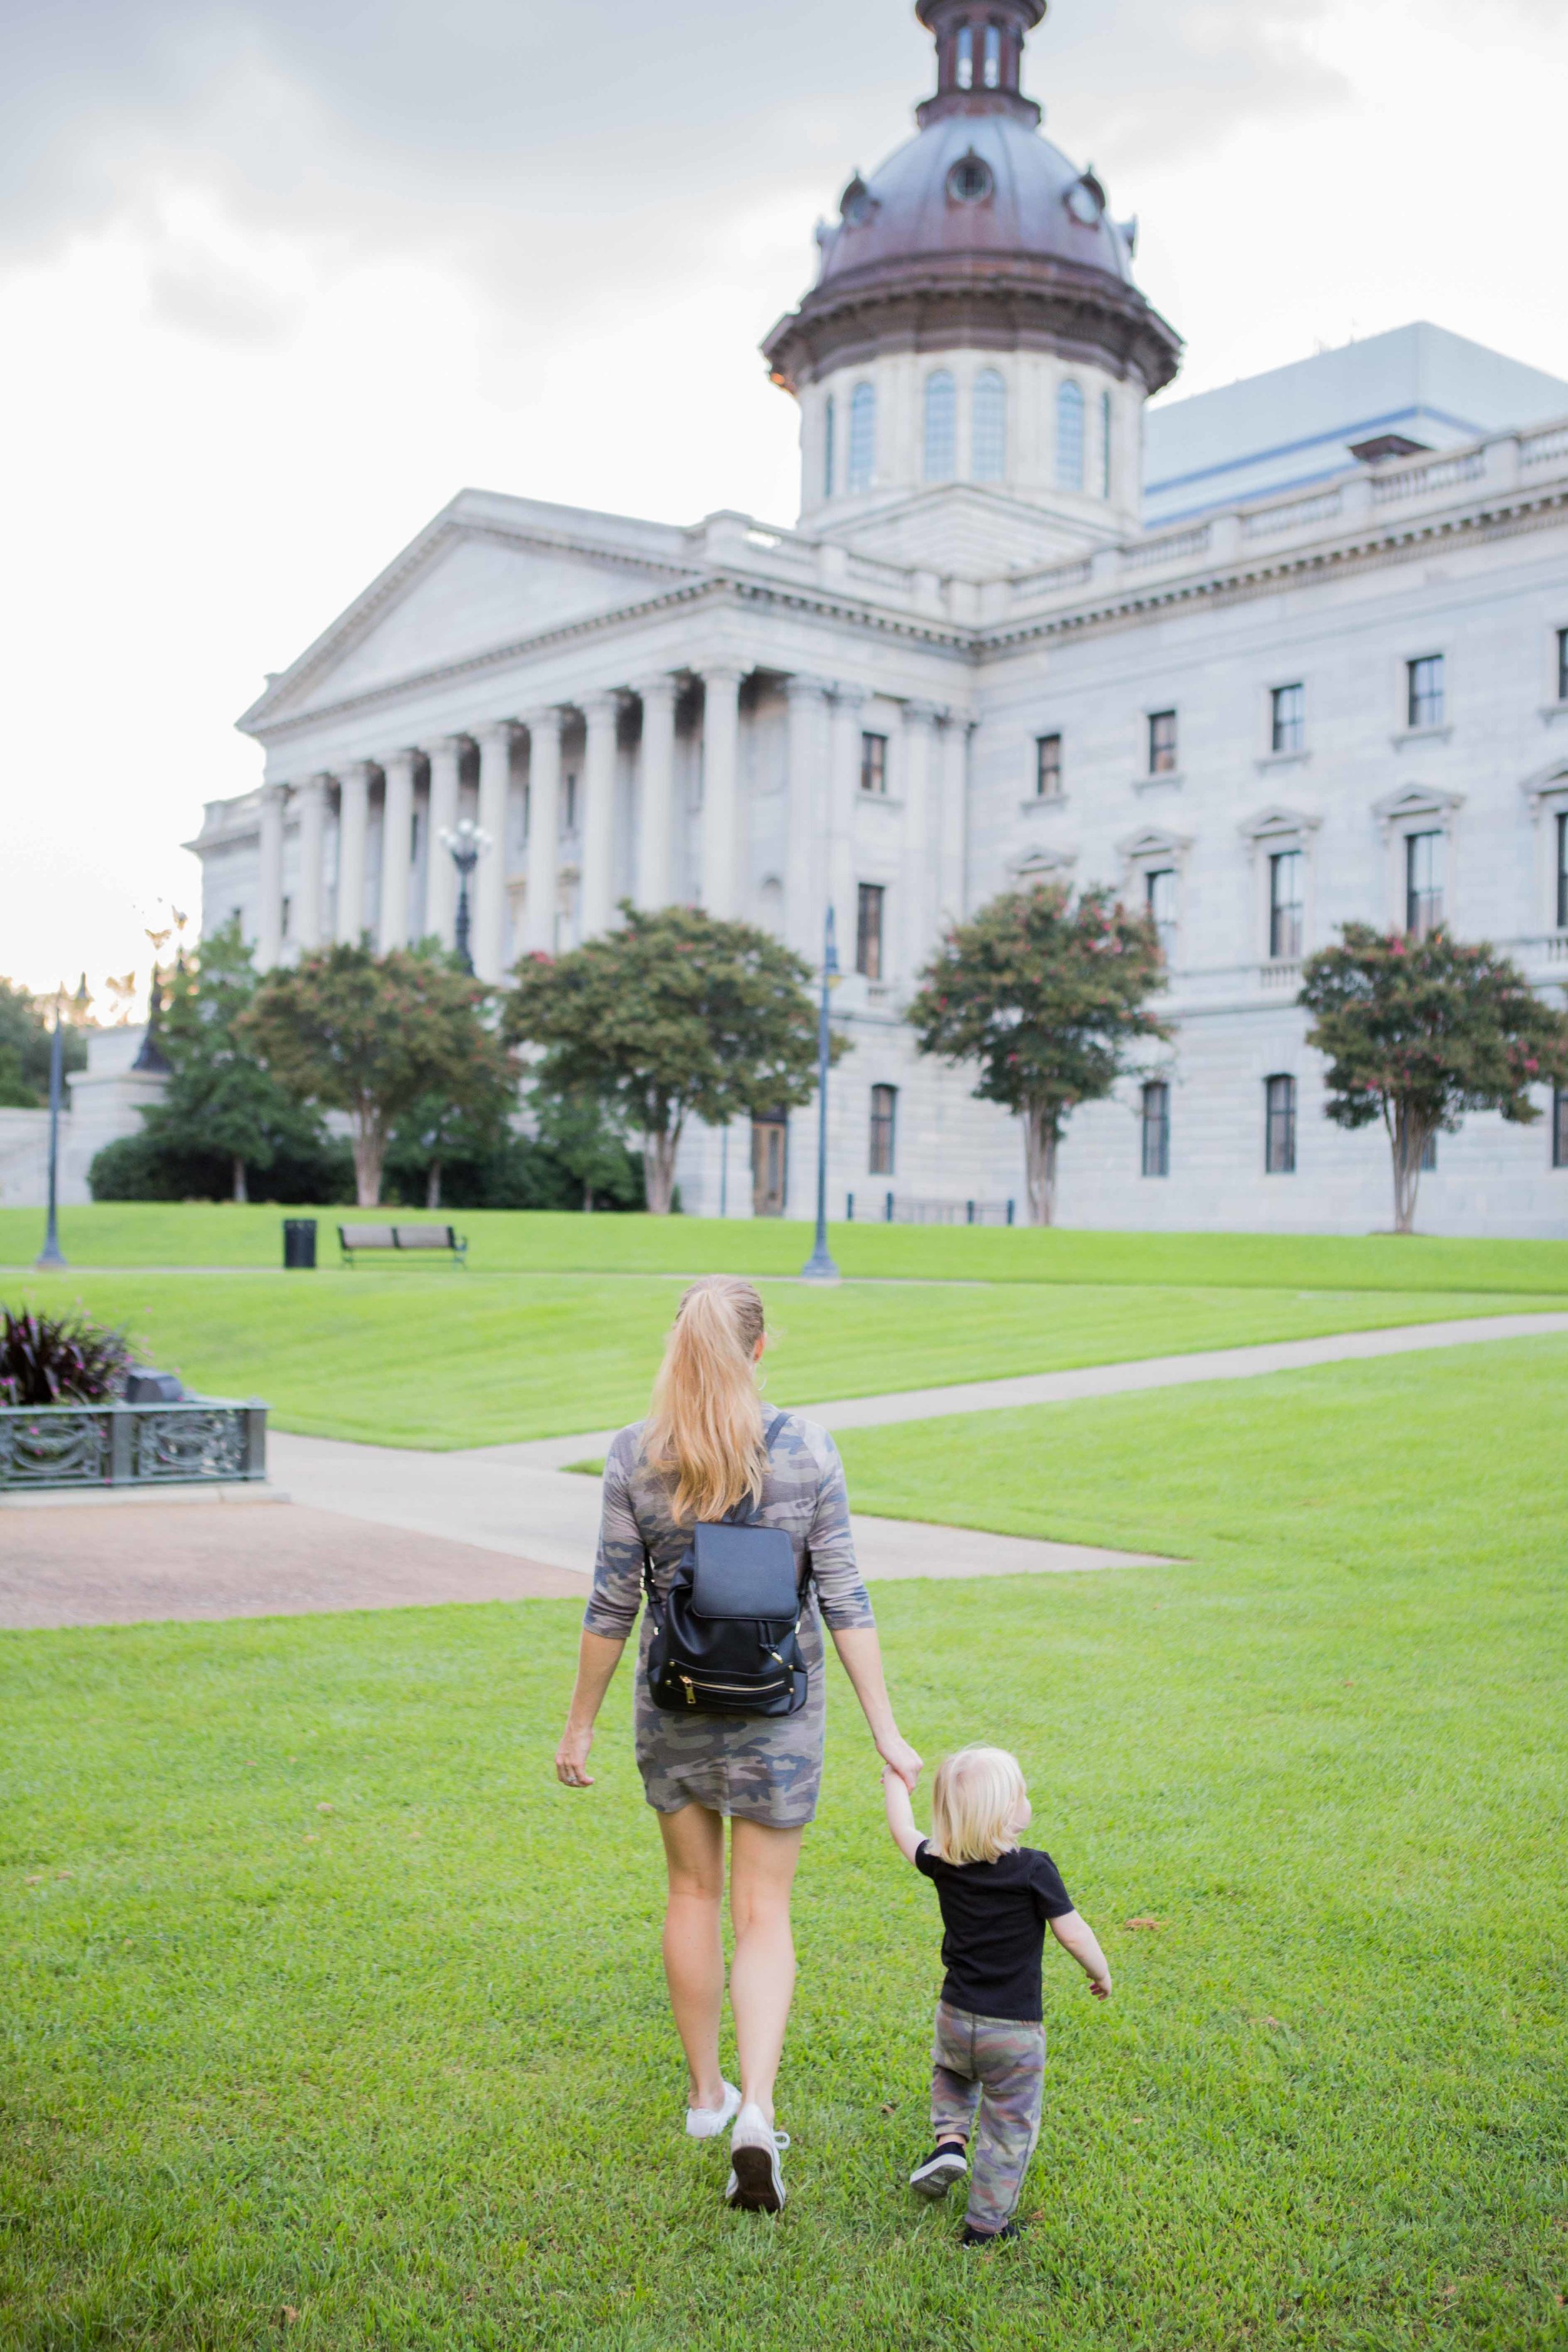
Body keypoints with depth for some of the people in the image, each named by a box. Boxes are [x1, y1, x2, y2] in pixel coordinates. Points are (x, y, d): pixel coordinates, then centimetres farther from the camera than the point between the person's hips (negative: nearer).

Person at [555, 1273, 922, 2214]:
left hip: (675, 1703, 1)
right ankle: (755, 2112, -8)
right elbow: (845, 1601, -9)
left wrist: (581, 1724, 6)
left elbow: (613, 1607, -5)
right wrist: (887, 1731, -3)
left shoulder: (636, 1455, -9)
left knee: (695, 1894, 20)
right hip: (778, 1708, -1)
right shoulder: (809, 1450, -11)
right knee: (764, 1913, 8)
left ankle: (706, 2093, 33)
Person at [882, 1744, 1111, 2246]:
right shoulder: (1033, 1870, -17)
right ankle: (985, 2224, 16)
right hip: (1014, 2030, -4)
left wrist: (895, 1781, 31)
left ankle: (950, 2139, 16)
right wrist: (1101, 1974, 8)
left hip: (955, 2018, 4)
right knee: (1009, 2128, 11)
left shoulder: (943, 1865, -5)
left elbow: (904, 1833, 14)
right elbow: (1073, 1934, -11)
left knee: (951, 2072, 35)